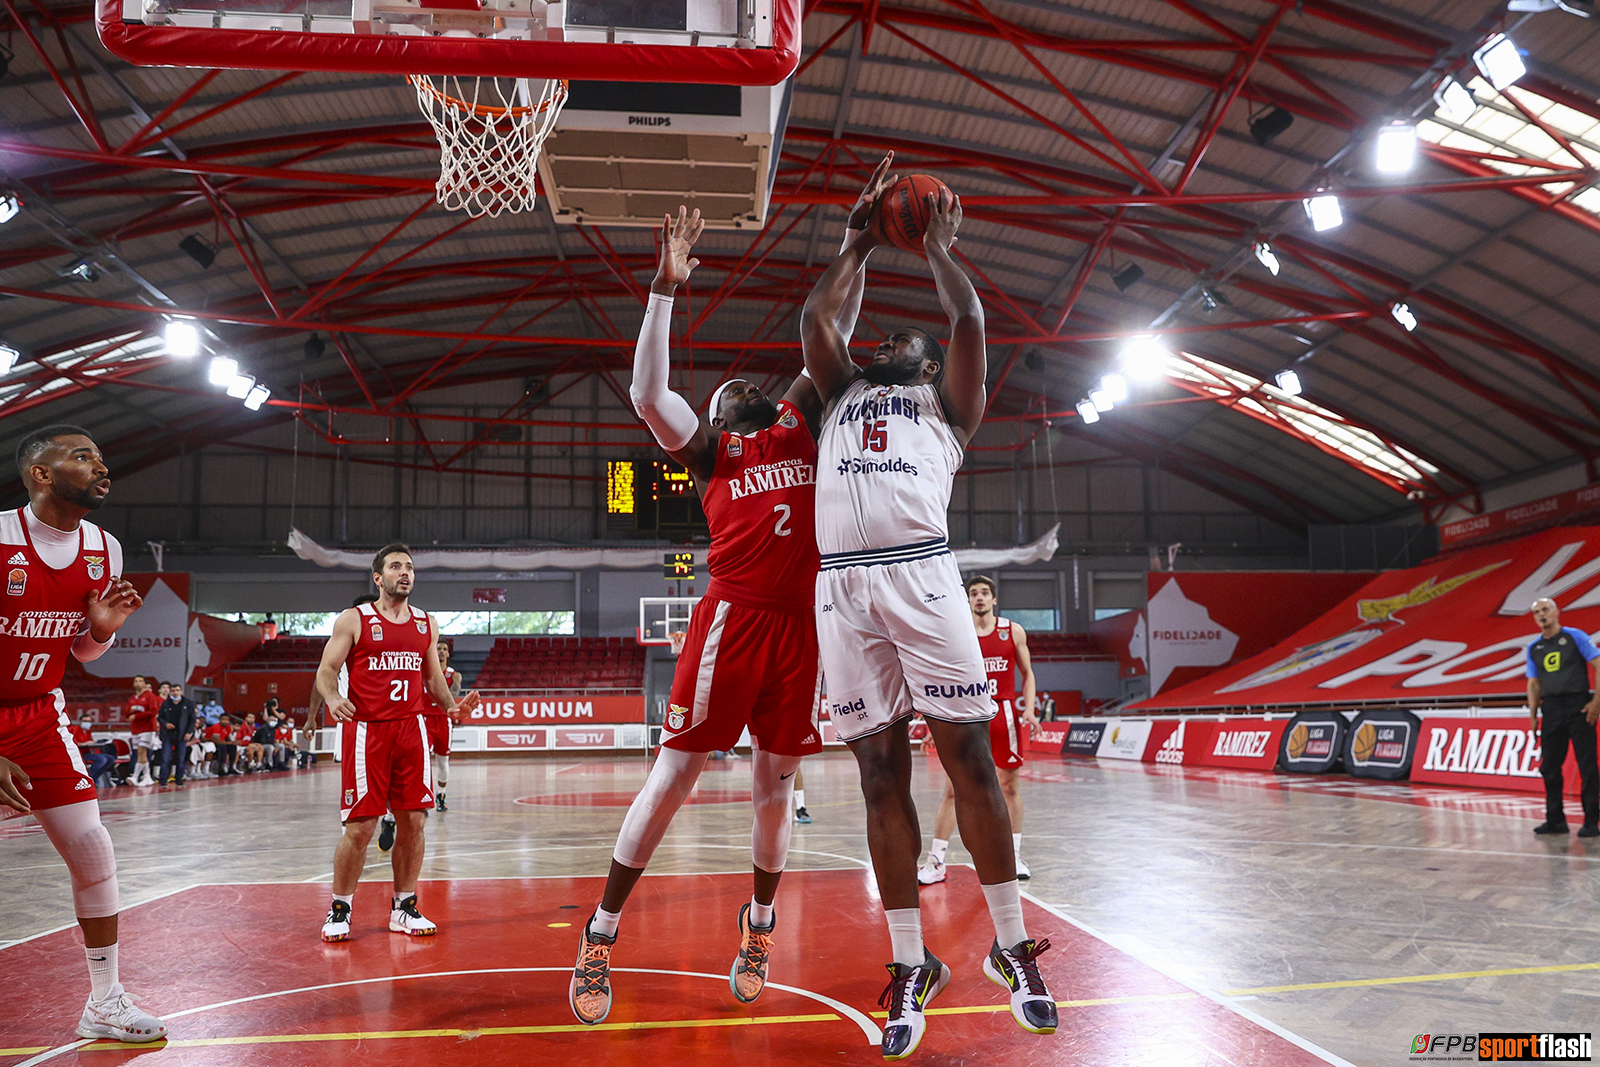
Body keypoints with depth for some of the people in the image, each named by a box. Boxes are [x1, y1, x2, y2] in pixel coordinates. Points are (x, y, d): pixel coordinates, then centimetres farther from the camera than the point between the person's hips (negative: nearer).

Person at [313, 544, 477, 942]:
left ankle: (404, 909, 18)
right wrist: (333, 699, -23)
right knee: (360, 827, -4)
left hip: (411, 729, 4)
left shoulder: (426, 623, 12)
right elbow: (326, 671, -2)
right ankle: (339, 910, 14)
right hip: (366, 730, -4)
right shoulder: (353, 620, 0)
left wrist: (451, 703, 2)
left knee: (413, 822, 4)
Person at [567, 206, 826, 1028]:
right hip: (731, 619, -3)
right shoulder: (708, 450, 10)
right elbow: (647, 395, -6)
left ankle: (758, 927, 28)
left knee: (773, 785, 10)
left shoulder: (801, 429, 21)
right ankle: (601, 936, 8)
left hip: (798, 624, 4)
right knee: (673, 775, -2)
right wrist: (666, 287, -8)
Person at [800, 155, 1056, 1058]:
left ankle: (1014, 947, 10)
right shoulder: (843, 393, 30)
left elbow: (970, 321, 10)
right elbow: (818, 315, 24)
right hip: (842, 582, 3)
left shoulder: (947, 403, 22)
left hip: (921, 575, -3)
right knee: (882, 772, 3)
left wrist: (939, 249, 25)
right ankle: (913, 966, 10)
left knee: (968, 756, -3)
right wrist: (866, 238, 33)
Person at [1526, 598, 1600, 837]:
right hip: (1551, 708, 5)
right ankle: (1555, 820, 14)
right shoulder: (1534, 648, 13)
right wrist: (1533, 714, 5)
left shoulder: (1575, 636, -1)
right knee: (1549, 767, 5)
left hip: (1578, 705, -5)